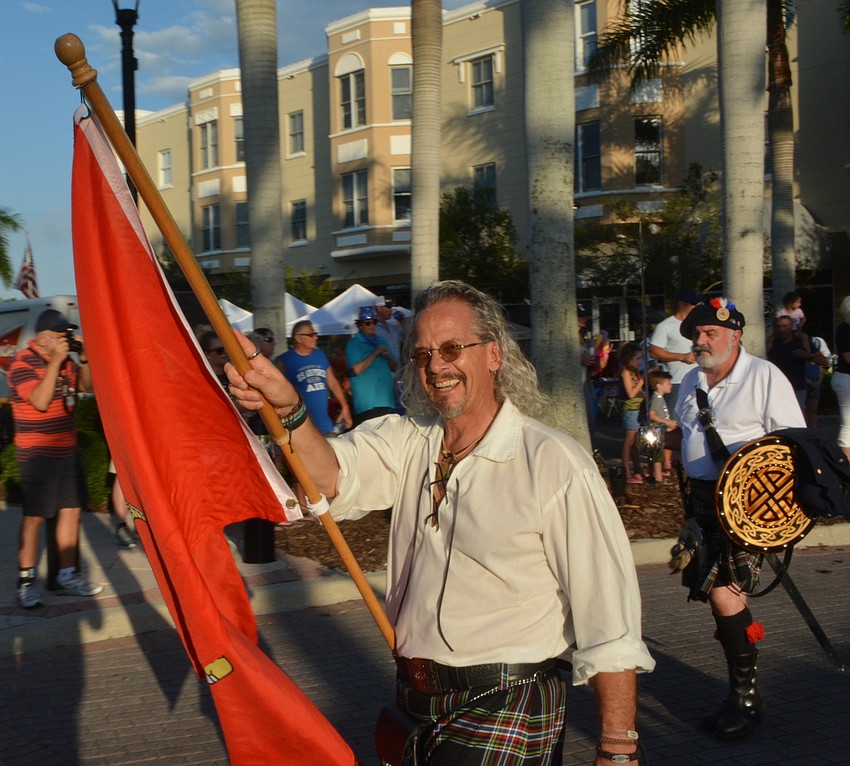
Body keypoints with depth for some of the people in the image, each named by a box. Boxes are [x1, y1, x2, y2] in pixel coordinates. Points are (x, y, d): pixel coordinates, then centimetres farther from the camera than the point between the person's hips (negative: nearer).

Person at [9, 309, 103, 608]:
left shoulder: (64, 360, 9)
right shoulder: (24, 362, -13)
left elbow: (87, 387, 13)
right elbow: (40, 401, -24)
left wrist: (83, 359, -3)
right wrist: (55, 361, -25)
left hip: (67, 450, 8)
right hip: (38, 454, -8)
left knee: (71, 510, 9)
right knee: (34, 517, -5)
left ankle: (67, 576, 18)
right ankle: (25, 583, 2)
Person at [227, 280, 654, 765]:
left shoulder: (554, 463, -15)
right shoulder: (409, 441, 5)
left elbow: (611, 623, -17)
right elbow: (333, 476, -12)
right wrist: (289, 410, -30)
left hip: (506, 716, -6)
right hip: (417, 704, 6)